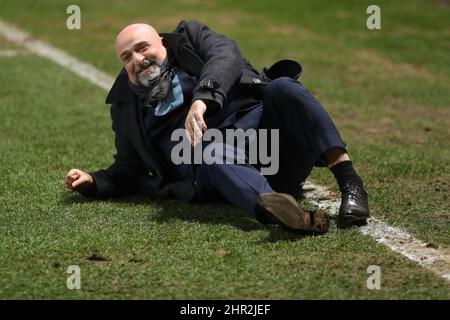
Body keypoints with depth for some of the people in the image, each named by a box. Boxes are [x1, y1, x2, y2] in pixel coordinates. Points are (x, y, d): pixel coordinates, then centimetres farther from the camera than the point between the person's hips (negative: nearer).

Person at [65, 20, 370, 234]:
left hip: (258, 119, 1)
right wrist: (92, 182, 9)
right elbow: (126, 173, 31)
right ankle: (281, 211, -71)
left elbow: (226, 56, -2)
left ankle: (349, 182, -42)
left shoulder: (190, 39, 21)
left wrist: (202, 99, -21)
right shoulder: (127, 107, 27)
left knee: (283, 87, -30)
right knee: (215, 155, -38)